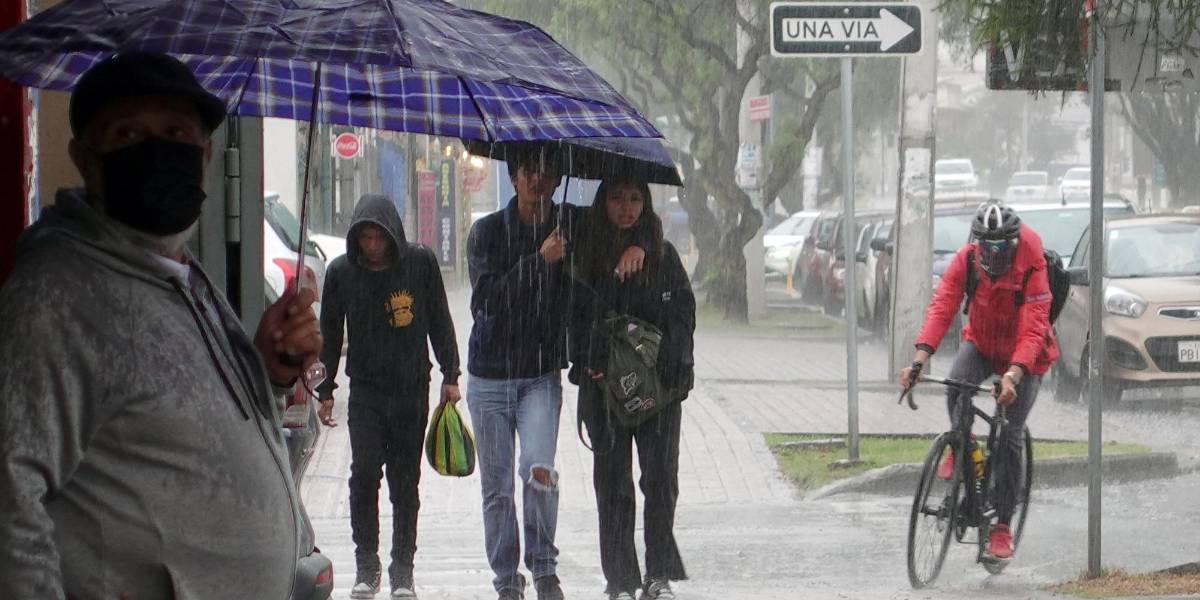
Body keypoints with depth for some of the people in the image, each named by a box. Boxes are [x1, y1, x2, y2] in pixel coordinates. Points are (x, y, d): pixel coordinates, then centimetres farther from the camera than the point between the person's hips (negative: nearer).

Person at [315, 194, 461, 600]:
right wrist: (325, 390, 8)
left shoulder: (421, 263, -3)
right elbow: (329, 334, 8)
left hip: (412, 388, 0)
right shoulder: (341, 272, -2)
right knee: (364, 474, -11)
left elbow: (439, 322, 6)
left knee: (405, 482, 3)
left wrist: (450, 375, 5)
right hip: (365, 391, 0)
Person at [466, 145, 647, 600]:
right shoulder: (487, 232, -2)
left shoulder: (573, 224, 2)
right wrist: (539, 260, -21)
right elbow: (486, 298, -15)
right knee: (496, 488, 4)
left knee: (539, 470, -21)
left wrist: (637, 246, -8)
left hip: (542, 376, 0)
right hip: (490, 378, 0)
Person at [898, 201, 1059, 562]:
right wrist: (919, 360, -44)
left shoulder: (1031, 270, -30)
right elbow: (941, 309, -29)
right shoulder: (965, 261, -21)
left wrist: (1013, 376, -53)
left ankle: (1002, 529, 2)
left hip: (1024, 355, -2)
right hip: (980, 343, 2)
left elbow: (1033, 329, -37)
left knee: (1009, 438, -8)